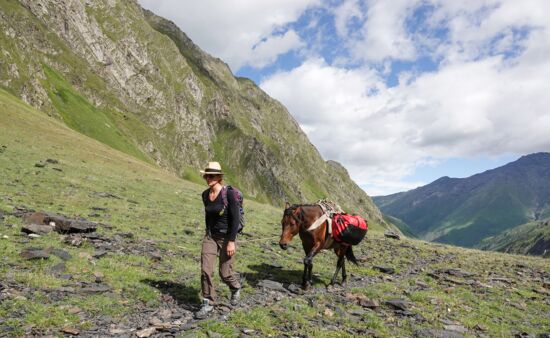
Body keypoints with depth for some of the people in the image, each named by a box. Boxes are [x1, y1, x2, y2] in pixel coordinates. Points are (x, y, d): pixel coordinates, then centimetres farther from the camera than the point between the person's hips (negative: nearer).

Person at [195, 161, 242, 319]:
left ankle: (236, 288, 38)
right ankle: (208, 304, 12)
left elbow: (235, 219, -18)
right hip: (210, 237, 5)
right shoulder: (205, 195, -1)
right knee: (205, 270, -4)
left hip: (227, 237, -5)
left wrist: (231, 241, -21)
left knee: (225, 273, 5)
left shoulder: (228, 194, -19)